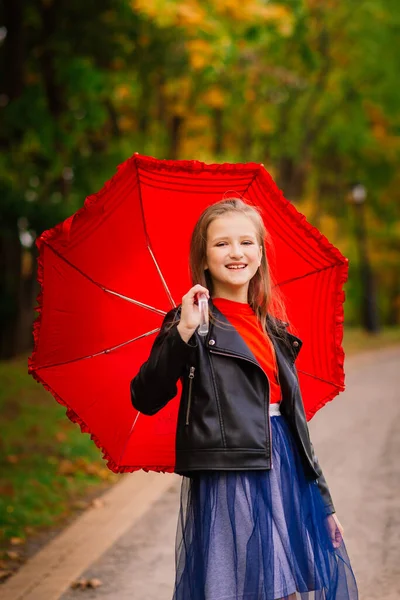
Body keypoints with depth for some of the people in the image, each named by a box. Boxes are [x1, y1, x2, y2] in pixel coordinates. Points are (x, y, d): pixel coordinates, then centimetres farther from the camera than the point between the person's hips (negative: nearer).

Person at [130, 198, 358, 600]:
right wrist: (182, 333, -23)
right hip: (228, 486, -6)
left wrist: (322, 501, 15)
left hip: (287, 476, 6)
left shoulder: (273, 328, 14)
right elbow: (146, 400, -14)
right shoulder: (194, 322, -3)